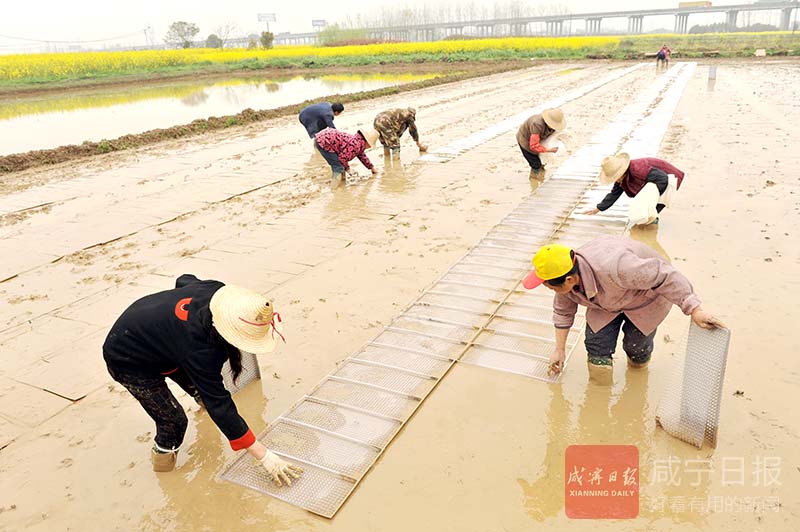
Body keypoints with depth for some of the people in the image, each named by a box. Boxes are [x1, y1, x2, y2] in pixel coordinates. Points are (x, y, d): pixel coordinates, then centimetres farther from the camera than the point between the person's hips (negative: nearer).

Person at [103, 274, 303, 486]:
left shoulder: (216, 291, -23)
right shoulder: (199, 350, -41)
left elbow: (184, 280, 0)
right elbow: (220, 406, -36)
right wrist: (264, 456, -33)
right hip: (127, 362, -8)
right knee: (174, 420, -12)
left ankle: (201, 396, 53)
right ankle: (163, 454, 17)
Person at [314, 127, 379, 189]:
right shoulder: (356, 144, -20)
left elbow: (362, 156, 32)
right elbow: (343, 157, -20)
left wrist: (371, 167, 40)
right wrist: (347, 168, -3)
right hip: (323, 142, -10)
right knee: (339, 166, -6)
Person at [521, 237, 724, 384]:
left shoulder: (613, 267, -50)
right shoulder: (566, 280, -24)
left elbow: (664, 276, -39)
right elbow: (563, 312, -3)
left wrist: (694, 310, -38)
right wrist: (560, 350, 3)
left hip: (645, 296, -4)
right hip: (607, 303, 5)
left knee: (635, 346, 4)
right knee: (596, 343, -9)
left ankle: (639, 358, 39)